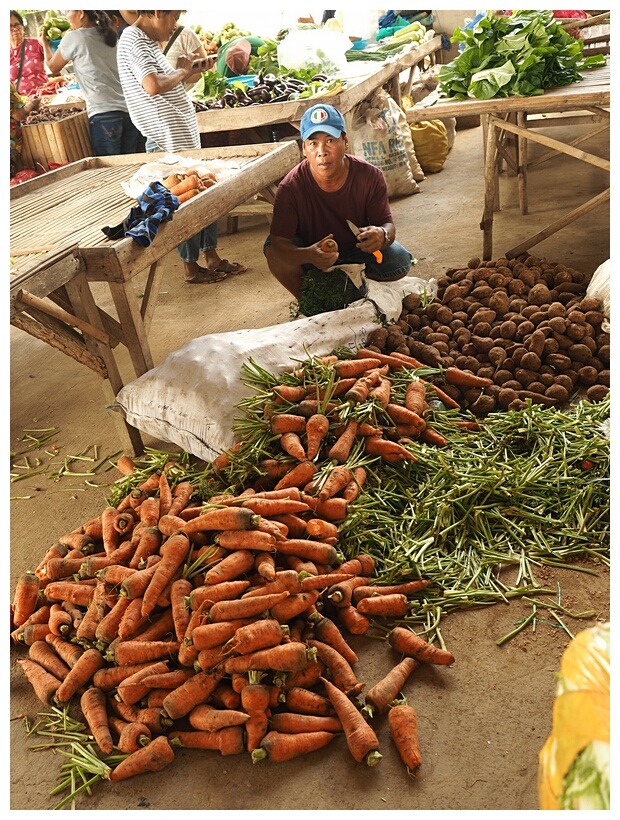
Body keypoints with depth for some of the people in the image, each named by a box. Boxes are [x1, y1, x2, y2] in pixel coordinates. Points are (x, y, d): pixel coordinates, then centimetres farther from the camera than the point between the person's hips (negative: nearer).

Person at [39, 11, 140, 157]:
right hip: (129, 110, 6)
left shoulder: (73, 38, 0)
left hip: (104, 113, -6)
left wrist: (45, 44, 33)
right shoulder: (110, 35, 16)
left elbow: (53, 67, 15)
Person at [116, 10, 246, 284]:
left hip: (185, 135, 10)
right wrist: (181, 71, -14)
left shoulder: (147, 42, 17)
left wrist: (187, 73, 9)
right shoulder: (133, 41, -15)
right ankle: (191, 268, 11)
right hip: (169, 140, -10)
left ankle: (212, 258, 22)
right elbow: (153, 85, -30)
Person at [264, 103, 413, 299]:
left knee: (401, 261, -23)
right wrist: (309, 255, -54)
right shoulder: (290, 188, -26)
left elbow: (387, 224, -16)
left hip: (357, 249, 1)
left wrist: (382, 235, -44)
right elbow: (279, 242, -31)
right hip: (311, 253, -1)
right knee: (273, 252, -29)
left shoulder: (371, 177, -21)